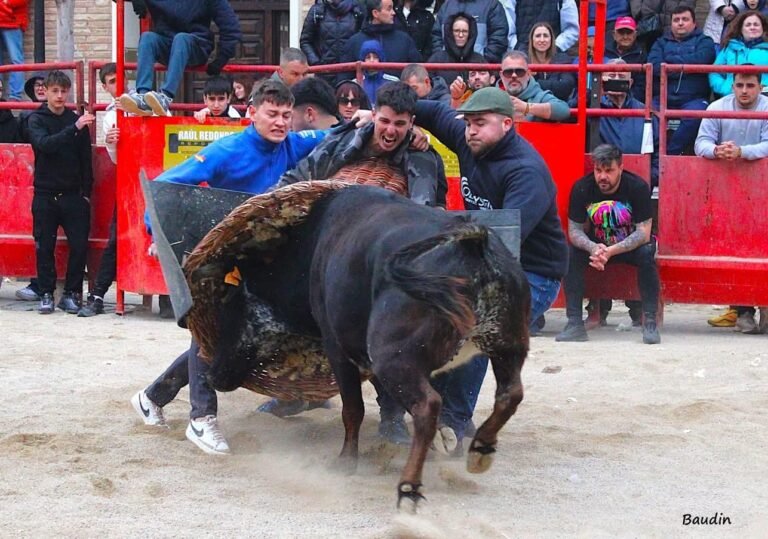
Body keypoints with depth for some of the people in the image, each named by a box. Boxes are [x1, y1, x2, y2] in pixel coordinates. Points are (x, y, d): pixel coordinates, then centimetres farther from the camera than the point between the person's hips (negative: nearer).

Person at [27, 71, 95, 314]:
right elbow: (44, 144, -19)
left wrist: (86, 191, 4)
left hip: (73, 194, 1)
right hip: (45, 194, -1)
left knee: (79, 244, -4)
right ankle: (46, 294, 11)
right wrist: (74, 128, -27)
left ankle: (71, 293, 6)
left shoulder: (77, 120, 7)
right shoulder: (36, 120, 1)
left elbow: (85, 159, 9)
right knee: (44, 246, 2)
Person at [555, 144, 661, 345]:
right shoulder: (581, 188, -15)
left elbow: (643, 233, -25)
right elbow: (574, 230, -14)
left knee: (647, 252, -35)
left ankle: (650, 324, -31)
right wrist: (593, 248, -36)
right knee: (571, 253, -26)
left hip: (631, 245, -2)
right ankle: (575, 324, -27)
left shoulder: (637, 187, -21)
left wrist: (611, 251, -39)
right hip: (596, 244, 2)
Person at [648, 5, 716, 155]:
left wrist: (671, 60, 3)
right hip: (663, 98, 2)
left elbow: (699, 59, -8)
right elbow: (654, 65, 1)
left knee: (694, 116, -35)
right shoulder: (662, 42, 22)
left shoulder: (704, 41, 16)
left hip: (693, 99, -2)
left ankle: (671, 152, -26)